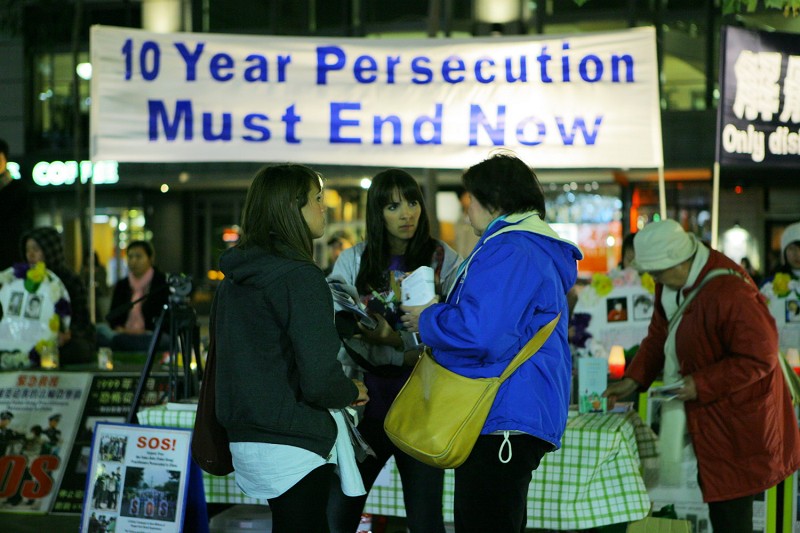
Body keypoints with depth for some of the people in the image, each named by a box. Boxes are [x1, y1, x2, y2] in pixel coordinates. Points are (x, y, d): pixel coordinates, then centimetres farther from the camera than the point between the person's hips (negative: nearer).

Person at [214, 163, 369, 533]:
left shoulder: (234, 278, 9)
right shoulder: (300, 277, -16)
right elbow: (319, 381, -22)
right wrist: (352, 392, -1)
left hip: (245, 440, 8)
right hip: (292, 447, -8)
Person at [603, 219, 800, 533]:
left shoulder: (730, 293, -29)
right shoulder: (671, 283, 1)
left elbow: (758, 358, -25)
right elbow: (660, 334, 13)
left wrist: (701, 384, -24)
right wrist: (633, 380, 5)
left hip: (738, 419, -9)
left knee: (729, 504, -4)